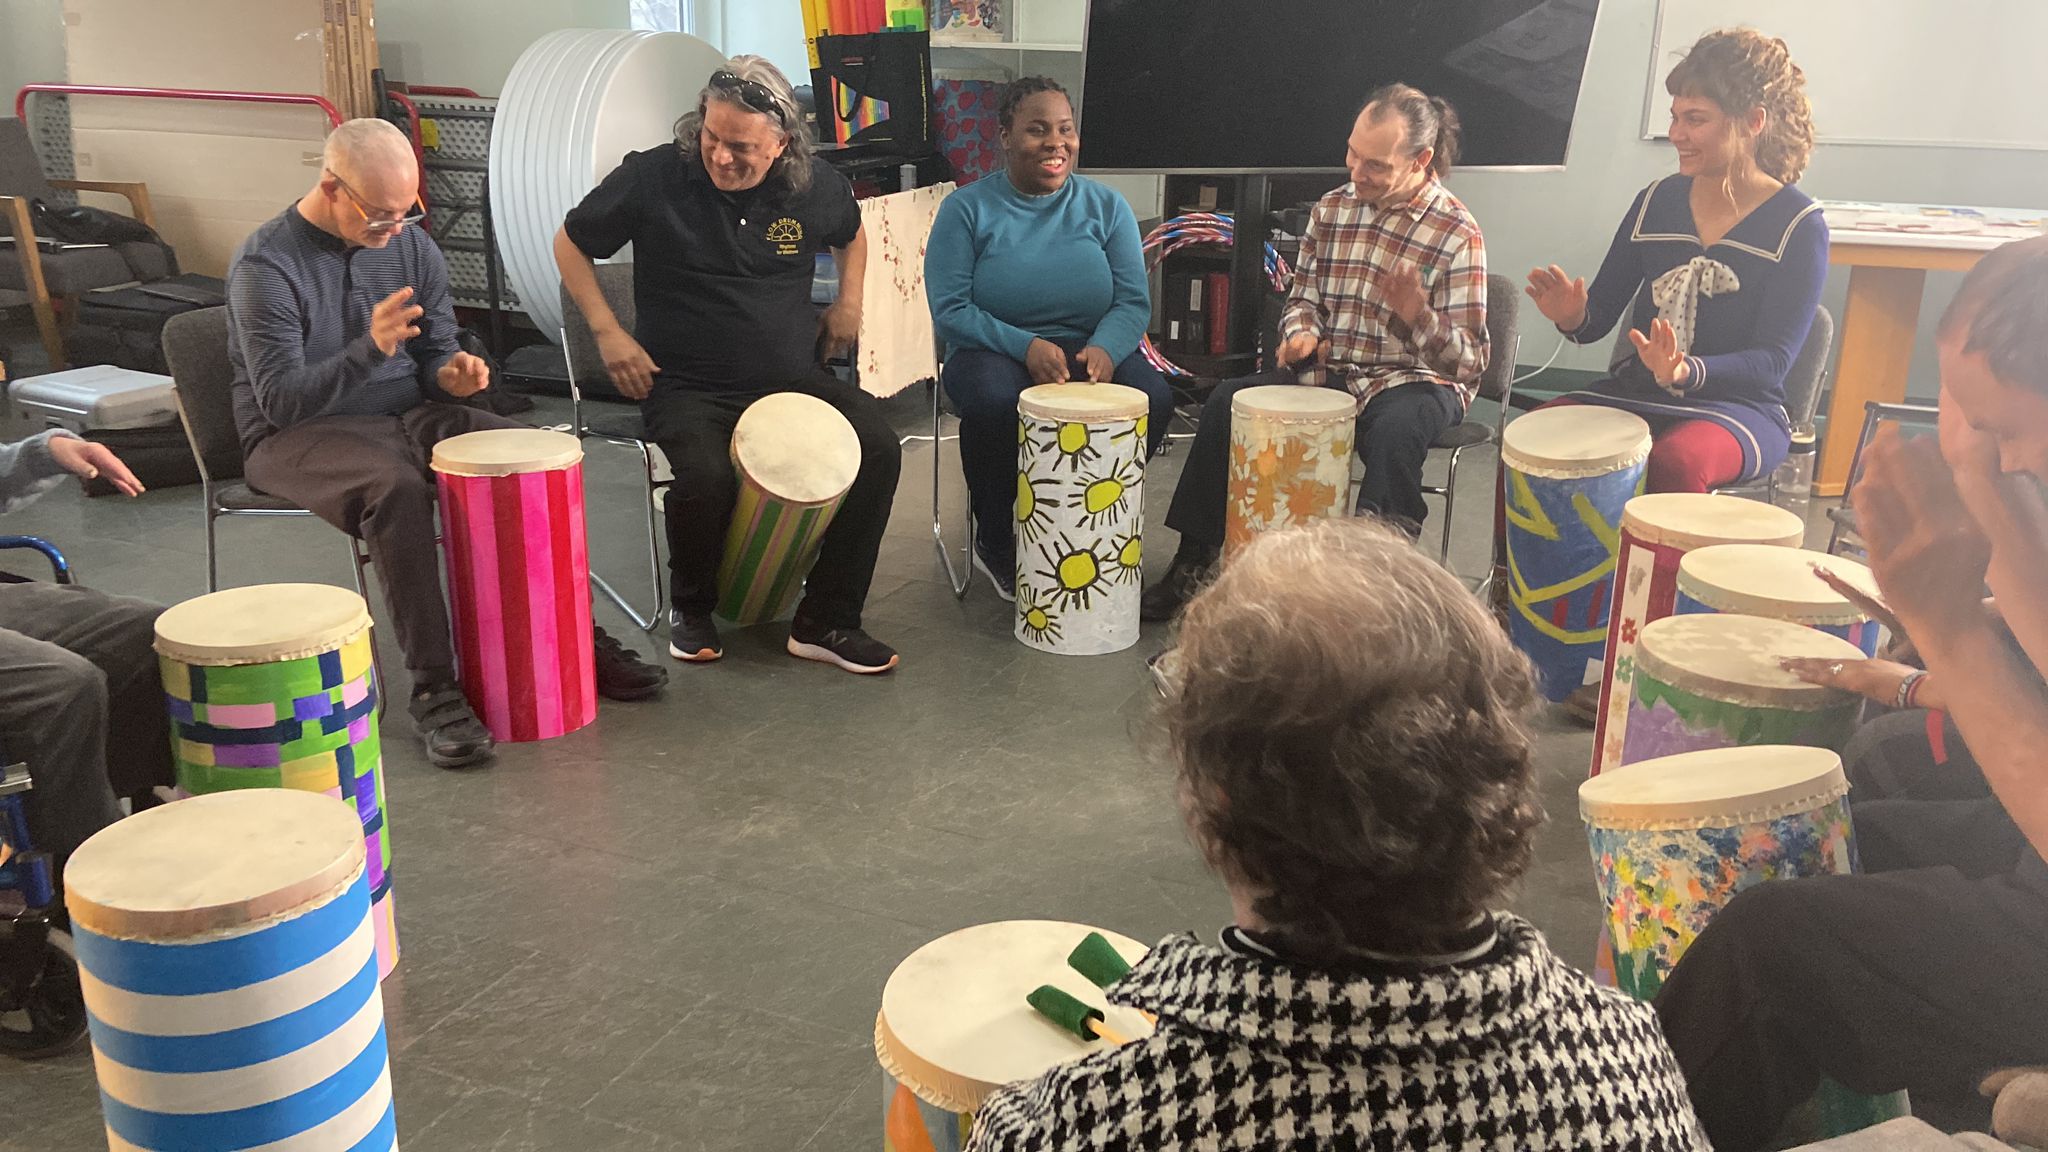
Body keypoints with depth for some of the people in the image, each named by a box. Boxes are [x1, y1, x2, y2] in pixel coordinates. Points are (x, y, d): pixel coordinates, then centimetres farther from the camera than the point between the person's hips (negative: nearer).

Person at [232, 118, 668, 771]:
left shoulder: (411, 246, 3)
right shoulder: (265, 265, -15)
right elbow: (280, 400, -21)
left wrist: (451, 373, -12)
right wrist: (369, 349, -37)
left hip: (408, 414, 5)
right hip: (296, 436, -5)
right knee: (395, 488, -37)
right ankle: (433, 687, -32)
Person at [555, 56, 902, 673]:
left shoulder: (817, 185, 0)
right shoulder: (652, 177, -9)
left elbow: (851, 235, 25)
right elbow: (570, 243, 5)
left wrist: (848, 303, 9)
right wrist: (608, 332, -3)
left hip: (794, 376, 4)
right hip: (687, 386, -3)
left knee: (879, 449, -19)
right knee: (706, 476, -33)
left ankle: (825, 621, -5)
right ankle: (691, 609, 1)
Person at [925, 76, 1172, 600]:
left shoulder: (1106, 206, 8)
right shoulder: (967, 209, 0)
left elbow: (1133, 301, 1)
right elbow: (950, 309, -8)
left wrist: (1105, 349, -23)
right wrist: (1026, 346, -24)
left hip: (1092, 347, 3)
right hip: (995, 350, -2)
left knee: (1154, 398, -28)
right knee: (994, 402, -38)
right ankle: (994, 543, -9)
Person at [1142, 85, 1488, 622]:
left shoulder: (1457, 233, -12)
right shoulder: (1331, 210, 4)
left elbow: (1468, 361, -14)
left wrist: (1417, 315, -33)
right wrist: (1301, 333, -7)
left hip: (1417, 380, -5)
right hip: (1330, 370, 5)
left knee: (1393, 433, -38)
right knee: (1227, 403, -13)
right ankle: (1193, 558, -5)